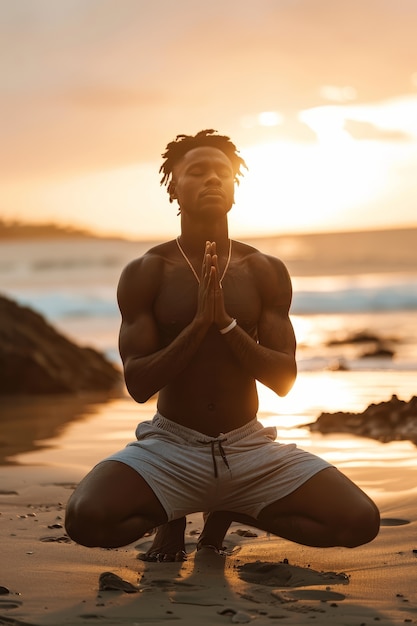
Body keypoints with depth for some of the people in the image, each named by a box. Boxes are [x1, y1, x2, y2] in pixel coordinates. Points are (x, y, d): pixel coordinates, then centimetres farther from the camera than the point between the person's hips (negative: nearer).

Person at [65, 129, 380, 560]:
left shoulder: (266, 273, 2)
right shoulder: (145, 274, -4)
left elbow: (284, 379, -4)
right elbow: (138, 385, -10)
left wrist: (226, 322, -18)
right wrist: (200, 322, -21)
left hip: (249, 449, 2)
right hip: (170, 448, -2)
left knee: (361, 522, -16)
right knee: (85, 520, -31)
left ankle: (226, 513, 11)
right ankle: (170, 518, 8)